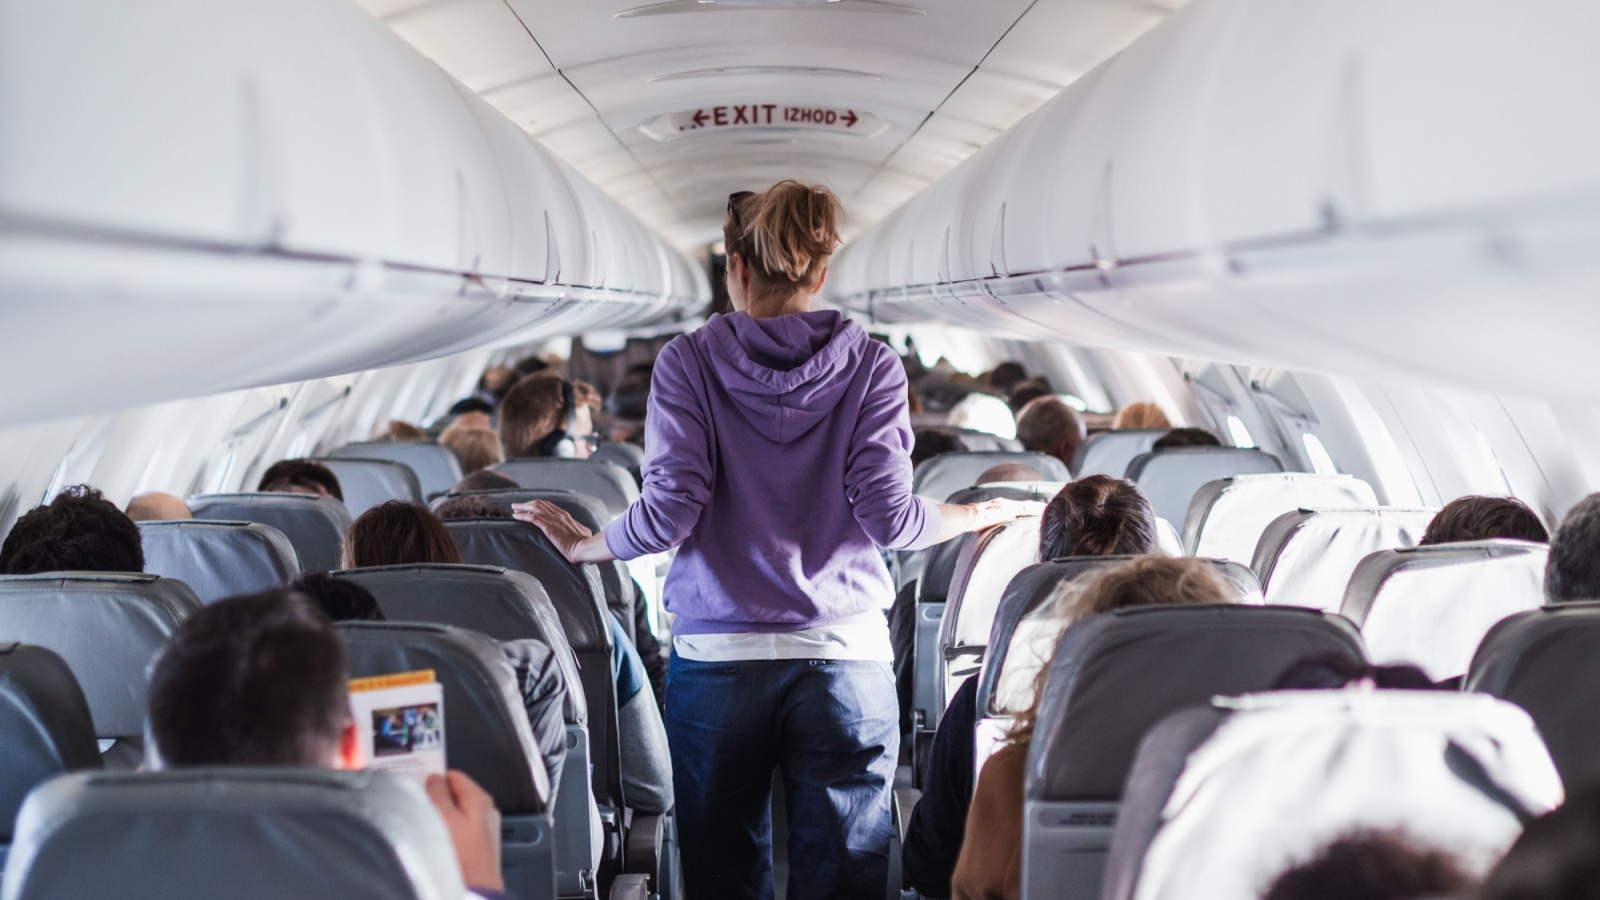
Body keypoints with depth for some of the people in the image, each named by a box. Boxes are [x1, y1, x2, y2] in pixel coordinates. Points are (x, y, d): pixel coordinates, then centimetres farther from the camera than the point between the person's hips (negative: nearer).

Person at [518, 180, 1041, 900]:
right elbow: (887, 515, -4)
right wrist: (986, 514, 13)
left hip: (717, 657, 0)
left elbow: (668, 513, -6)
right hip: (845, 655, 0)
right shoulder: (870, 364, 3)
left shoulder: (690, 360, 2)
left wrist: (584, 546, 12)